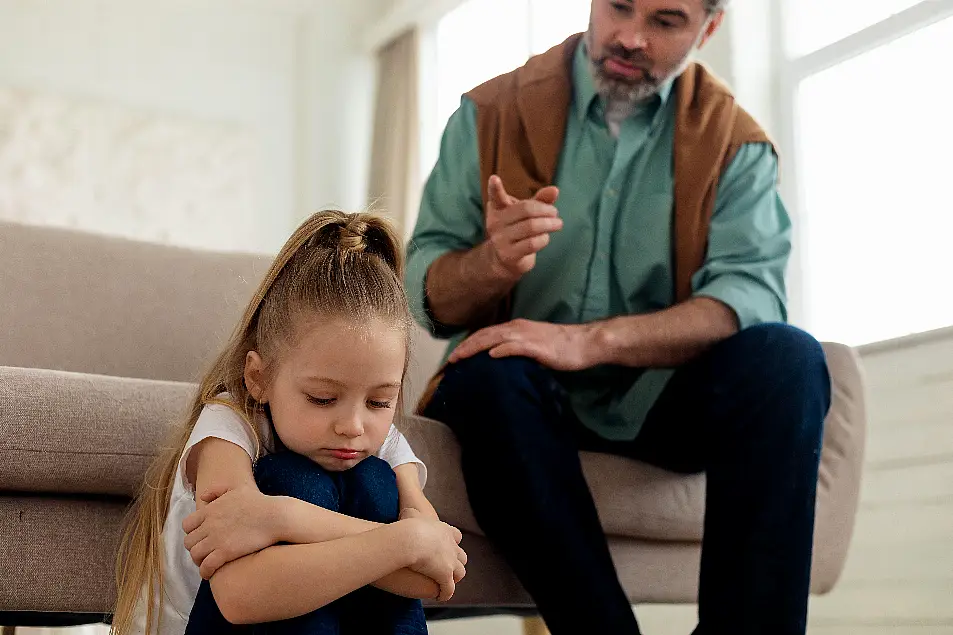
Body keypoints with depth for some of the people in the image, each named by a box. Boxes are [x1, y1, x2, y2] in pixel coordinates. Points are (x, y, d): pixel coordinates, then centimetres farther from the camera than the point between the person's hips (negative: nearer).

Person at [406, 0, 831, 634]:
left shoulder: (735, 142, 0)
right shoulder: (491, 112, -2)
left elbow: (751, 293, -17)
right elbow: (428, 299, -5)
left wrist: (593, 339, -32)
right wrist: (491, 263, -29)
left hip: (658, 398, 1)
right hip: (525, 395, 0)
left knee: (787, 359, -26)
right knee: (490, 372, -33)